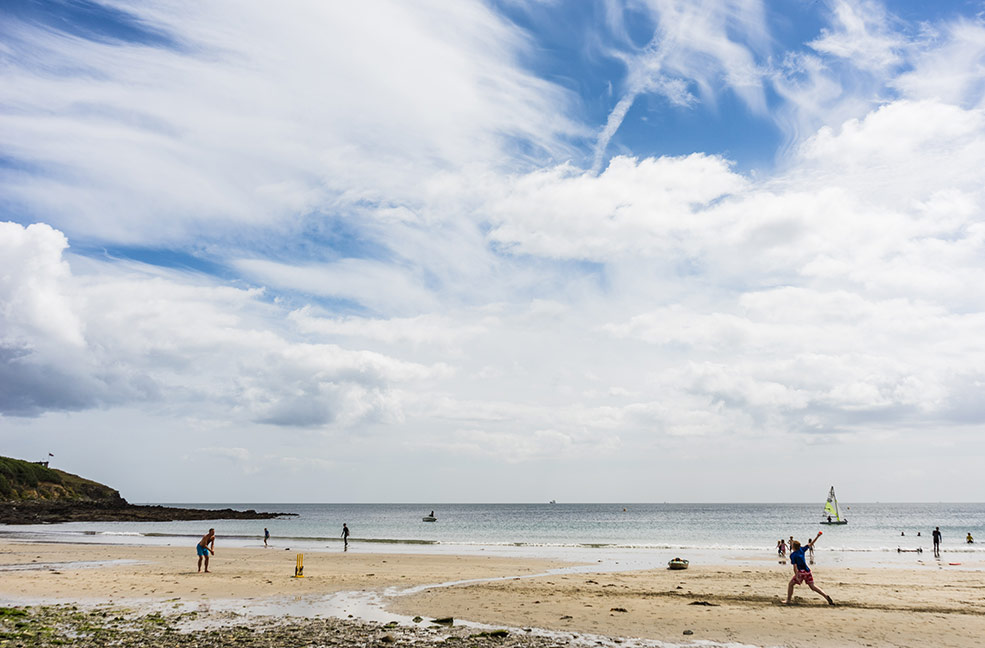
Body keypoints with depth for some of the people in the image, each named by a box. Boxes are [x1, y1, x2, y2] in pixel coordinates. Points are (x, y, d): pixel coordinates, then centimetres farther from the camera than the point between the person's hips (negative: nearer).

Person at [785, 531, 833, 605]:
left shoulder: (792, 555, -10)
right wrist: (817, 536, 18)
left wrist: (796, 577, -18)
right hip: (807, 571, 6)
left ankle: (788, 600, 5)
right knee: (812, 586, 13)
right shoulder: (802, 549, 5)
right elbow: (811, 544, 13)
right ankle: (826, 596, 0)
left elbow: (795, 567, -16)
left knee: (790, 584, 6)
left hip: (801, 572, -6)